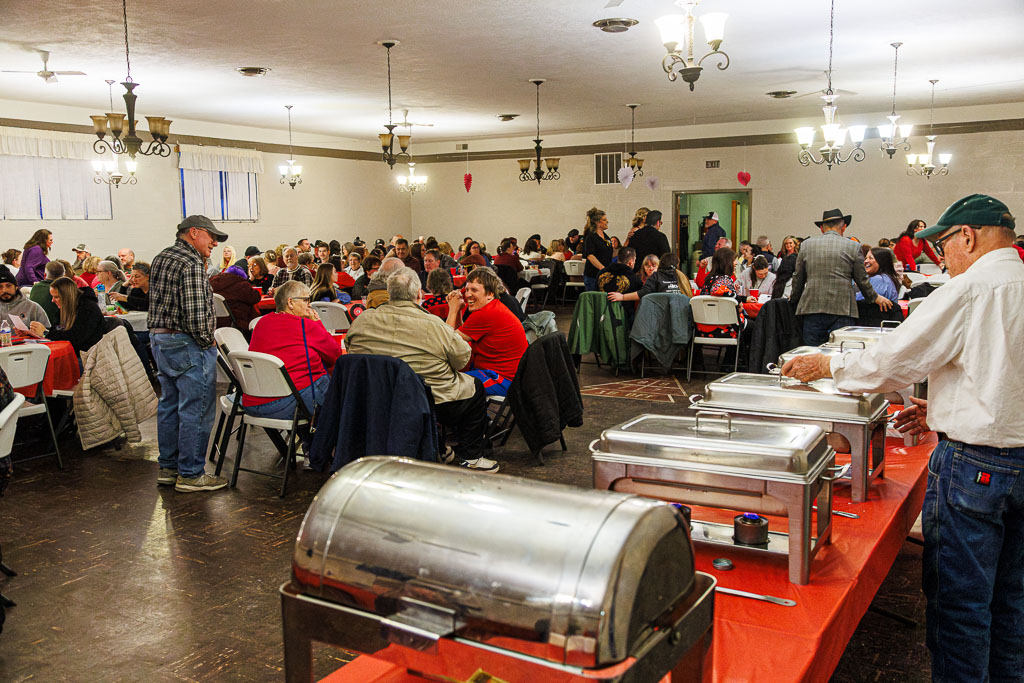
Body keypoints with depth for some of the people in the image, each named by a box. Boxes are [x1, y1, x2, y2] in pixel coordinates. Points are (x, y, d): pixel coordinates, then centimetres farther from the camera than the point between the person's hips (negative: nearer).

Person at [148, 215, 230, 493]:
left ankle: (168, 467, 25)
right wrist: (208, 342, -10)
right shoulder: (190, 265, -18)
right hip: (187, 345, -10)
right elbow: (196, 315, -23)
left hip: (159, 339, 10)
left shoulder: (160, 258, 13)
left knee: (169, 405, 16)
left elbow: (156, 302, 17)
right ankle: (190, 475, 3)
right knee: (196, 410, -3)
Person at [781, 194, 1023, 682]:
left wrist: (826, 365, 0)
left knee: (958, 597, 3)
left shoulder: (969, 289, -16)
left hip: (974, 462, -8)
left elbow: (893, 361, -14)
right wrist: (944, 408, 17)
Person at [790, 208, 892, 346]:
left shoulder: (806, 245, 8)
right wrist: (875, 297, 26)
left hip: (812, 309, 1)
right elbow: (862, 280, 9)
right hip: (842, 309, -1)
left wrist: (795, 299, 29)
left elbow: (798, 278, 13)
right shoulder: (853, 247, 4)